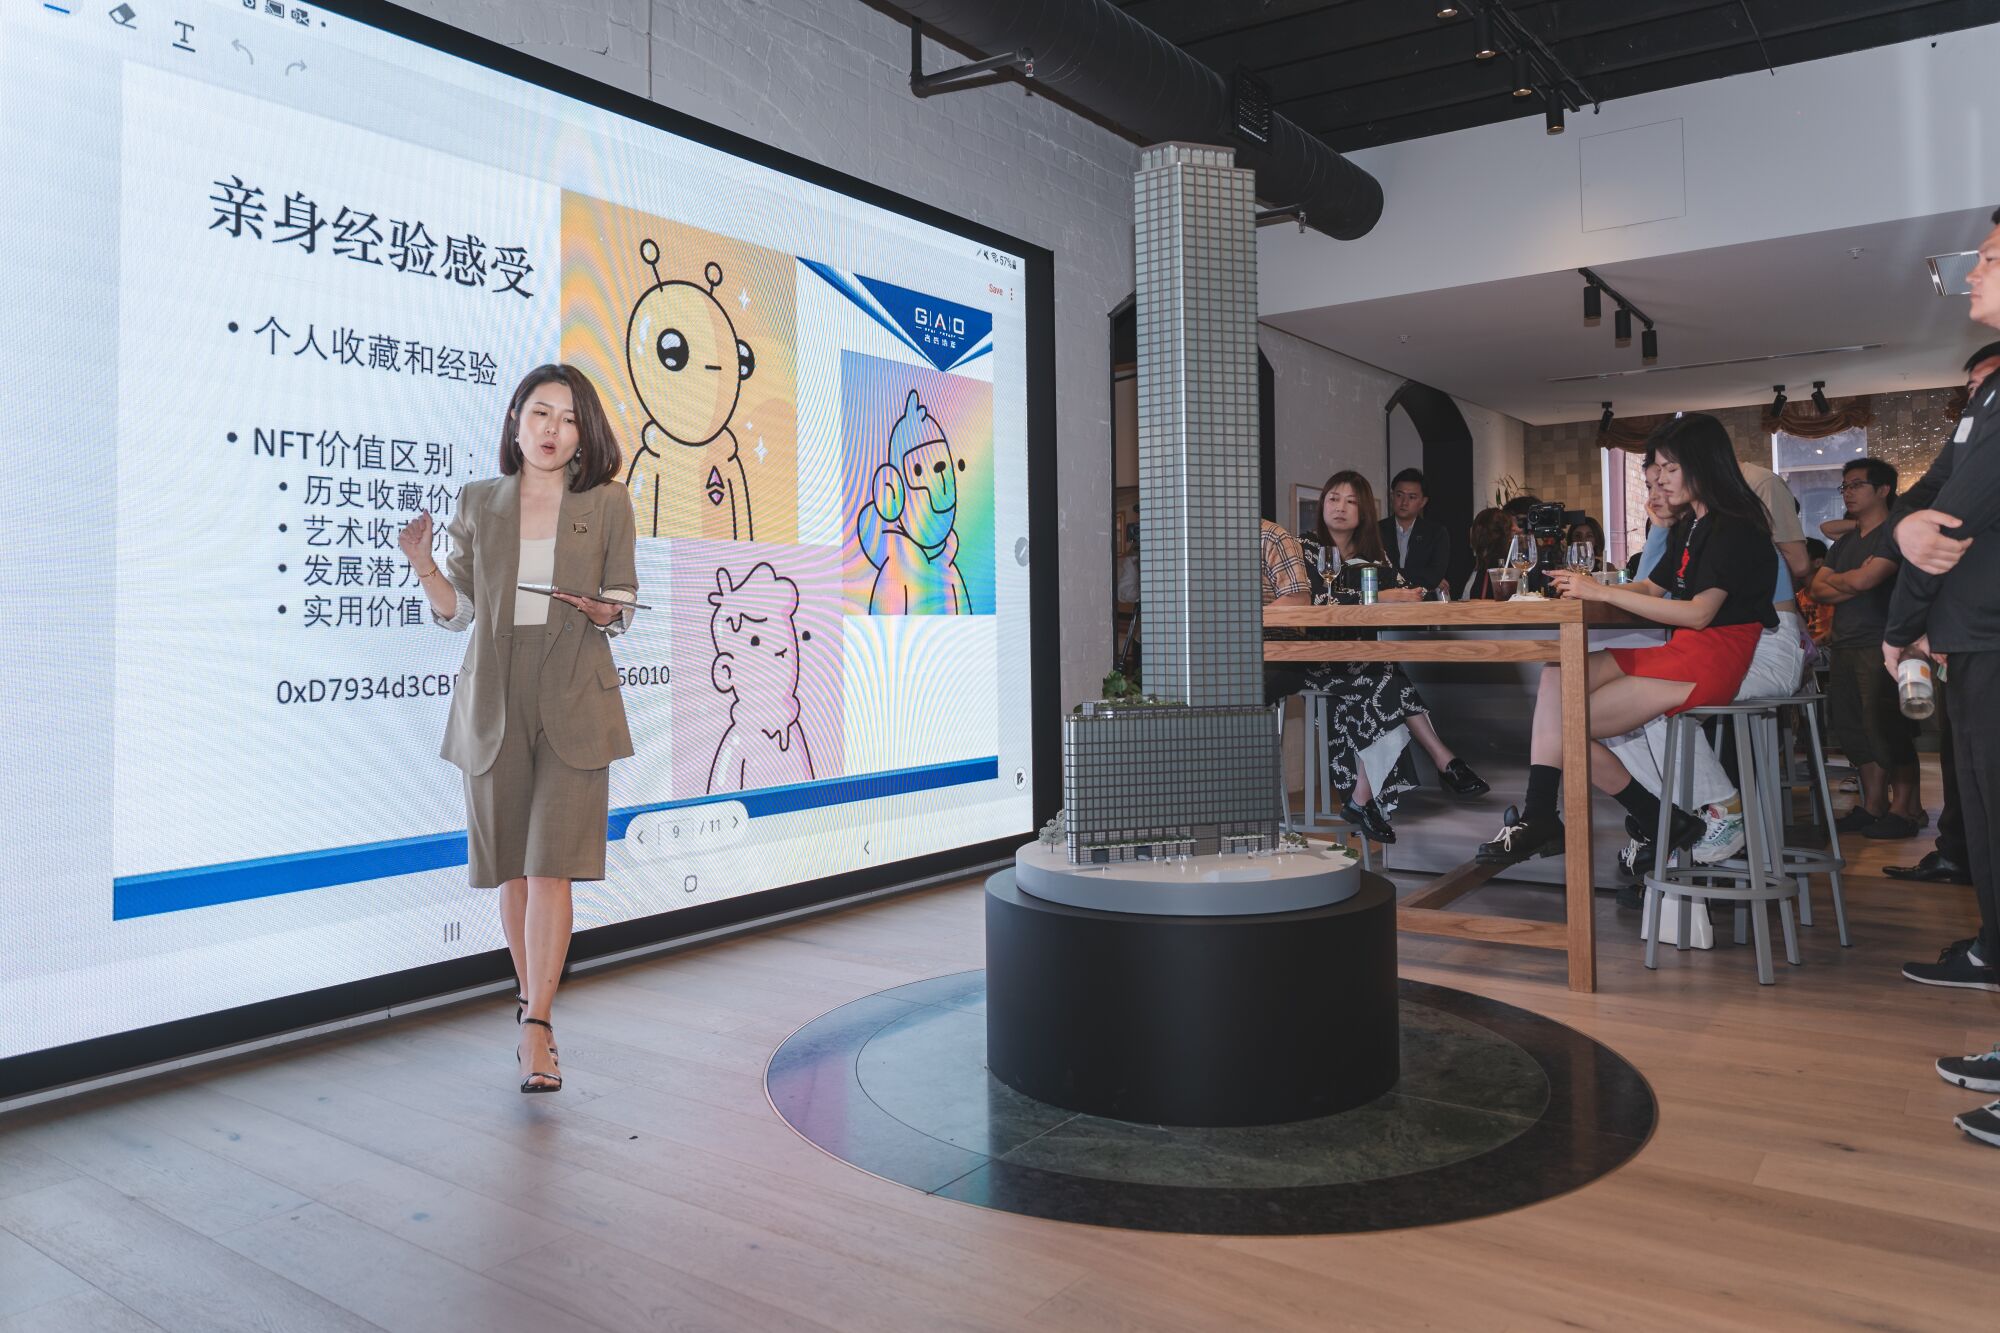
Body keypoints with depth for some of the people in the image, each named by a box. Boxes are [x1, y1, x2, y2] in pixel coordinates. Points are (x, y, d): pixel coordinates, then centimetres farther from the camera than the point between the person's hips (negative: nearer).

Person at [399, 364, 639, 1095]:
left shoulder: (607, 503, 4)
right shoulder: (478, 503, 8)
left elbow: (623, 599, 8)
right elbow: (459, 610, 10)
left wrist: (603, 611, -14)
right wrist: (424, 567, -8)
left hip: (573, 702, -2)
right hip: (494, 698, 2)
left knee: (551, 863, -9)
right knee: (511, 866, 9)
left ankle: (536, 1029, -5)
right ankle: (532, 1000, 27)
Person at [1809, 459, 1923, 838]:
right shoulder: (1844, 543, 20)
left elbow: (1862, 580, -17)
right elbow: (1816, 590, 10)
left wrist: (1833, 580, 3)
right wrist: (1853, 585, -7)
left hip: (1881, 646, -9)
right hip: (1846, 646, 9)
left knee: (1887, 728, -8)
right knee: (1851, 728, 9)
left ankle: (1904, 808, -1)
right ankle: (1873, 805, 16)